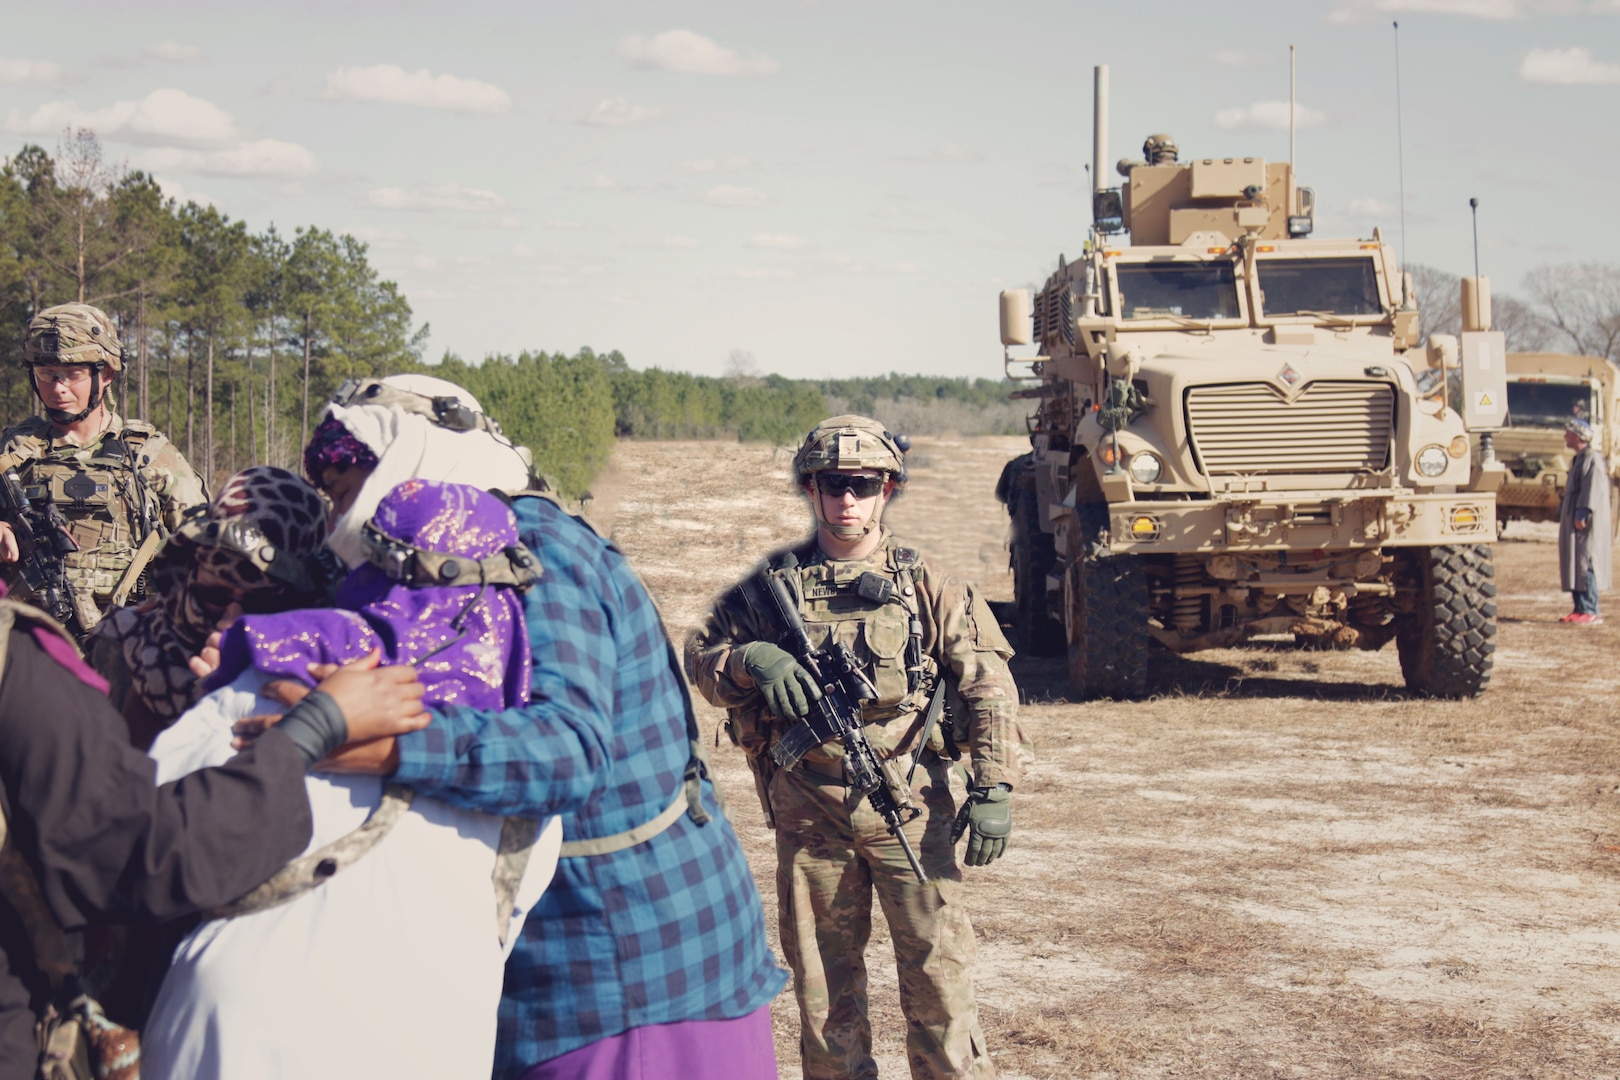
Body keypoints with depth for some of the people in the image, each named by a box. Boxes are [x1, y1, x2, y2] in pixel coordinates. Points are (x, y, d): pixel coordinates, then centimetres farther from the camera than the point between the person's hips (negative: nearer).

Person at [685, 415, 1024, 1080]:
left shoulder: (927, 586, 3)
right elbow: (700, 654, 9)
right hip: (808, 810, 2)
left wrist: (993, 787, -9)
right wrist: (753, 660, -14)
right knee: (820, 972, 11)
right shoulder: (773, 584, 7)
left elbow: (988, 687, 1)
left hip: (910, 804, -2)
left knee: (937, 964, -3)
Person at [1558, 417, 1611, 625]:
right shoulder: (1578, 459, 18)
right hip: (1573, 521, 10)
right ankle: (1580, 609, 13)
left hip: (1588, 523, -10)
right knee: (1575, 565, 10)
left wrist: (1582, 514, -25)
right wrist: (1564, 511, 22)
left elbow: (1593, 490, -21)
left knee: (1586, 565, -11)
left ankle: (1590, 612, -11)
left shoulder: (1592, 459, -13)